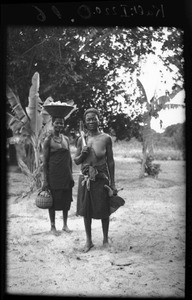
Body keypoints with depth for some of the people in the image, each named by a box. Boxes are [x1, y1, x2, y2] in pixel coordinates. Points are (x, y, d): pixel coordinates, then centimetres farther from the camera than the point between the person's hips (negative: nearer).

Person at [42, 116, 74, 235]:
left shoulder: (66, 139, 8)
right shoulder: (48, 140, -6)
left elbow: (69, 158, 13)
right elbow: (45, 161, -7)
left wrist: (71, 175, 9)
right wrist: (45, 180, -10)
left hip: (66, 175, 4)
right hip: (54, 175, -4)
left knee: (66, 200, 9)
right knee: (53, 200, 2)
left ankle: (65, 224, 22)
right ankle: (53, 226, 14)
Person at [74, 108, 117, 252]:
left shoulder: (106, 138, -4)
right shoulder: (82, 139, 5)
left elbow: (110, 161, -1)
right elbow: (76, 161, 12)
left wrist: (112, 183, -3)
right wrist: (82, 154, -11)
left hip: (101, 179, -3)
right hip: (85, 179, 3)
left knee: (103, 211, 6)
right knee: (86, 211, 9)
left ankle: (106, 239, 24)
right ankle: (89, 240, 23)